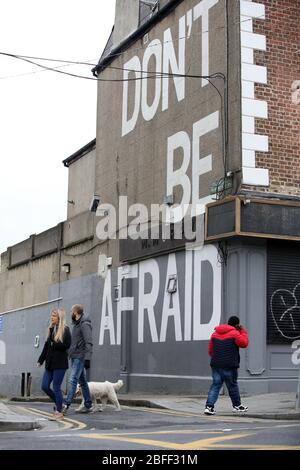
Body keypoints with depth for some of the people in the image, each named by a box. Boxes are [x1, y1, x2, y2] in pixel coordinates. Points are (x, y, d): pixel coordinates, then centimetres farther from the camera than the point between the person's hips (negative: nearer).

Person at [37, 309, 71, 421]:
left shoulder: (65, 330, -7)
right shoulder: (51, 329, 13)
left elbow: (67, 345, -16)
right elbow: (46, 346, 16)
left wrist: (54, 344, -13)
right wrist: (40, 360, 14)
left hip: (60, 363, -7)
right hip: (50, 363, 7)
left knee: (56, 387, -4)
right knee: (45, 386, 5)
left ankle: (59, 412, 8)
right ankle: (58, 403, 25)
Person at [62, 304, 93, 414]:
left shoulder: (85, 324, -12)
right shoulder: (76, 324, 17)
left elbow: (88, 343, -19)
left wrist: (87, 358, -25)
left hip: (80, 357, -10)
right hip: (74, 356, 10)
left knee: (73, 380, -15)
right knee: (82, 381, 10)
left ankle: (66, 405, -21)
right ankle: (88, 405, 14)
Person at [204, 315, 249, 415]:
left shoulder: (215, 333, 12)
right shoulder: (234, 334, -8)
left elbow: (210, 350, 15)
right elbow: (244, 343, -2)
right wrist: (243, 332, 8)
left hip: (216, 365, 5)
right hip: (229, 366, -5)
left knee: (215, 385, 3)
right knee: (232, 385, 12)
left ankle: (209, 406, -9)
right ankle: (237, 405, 27)